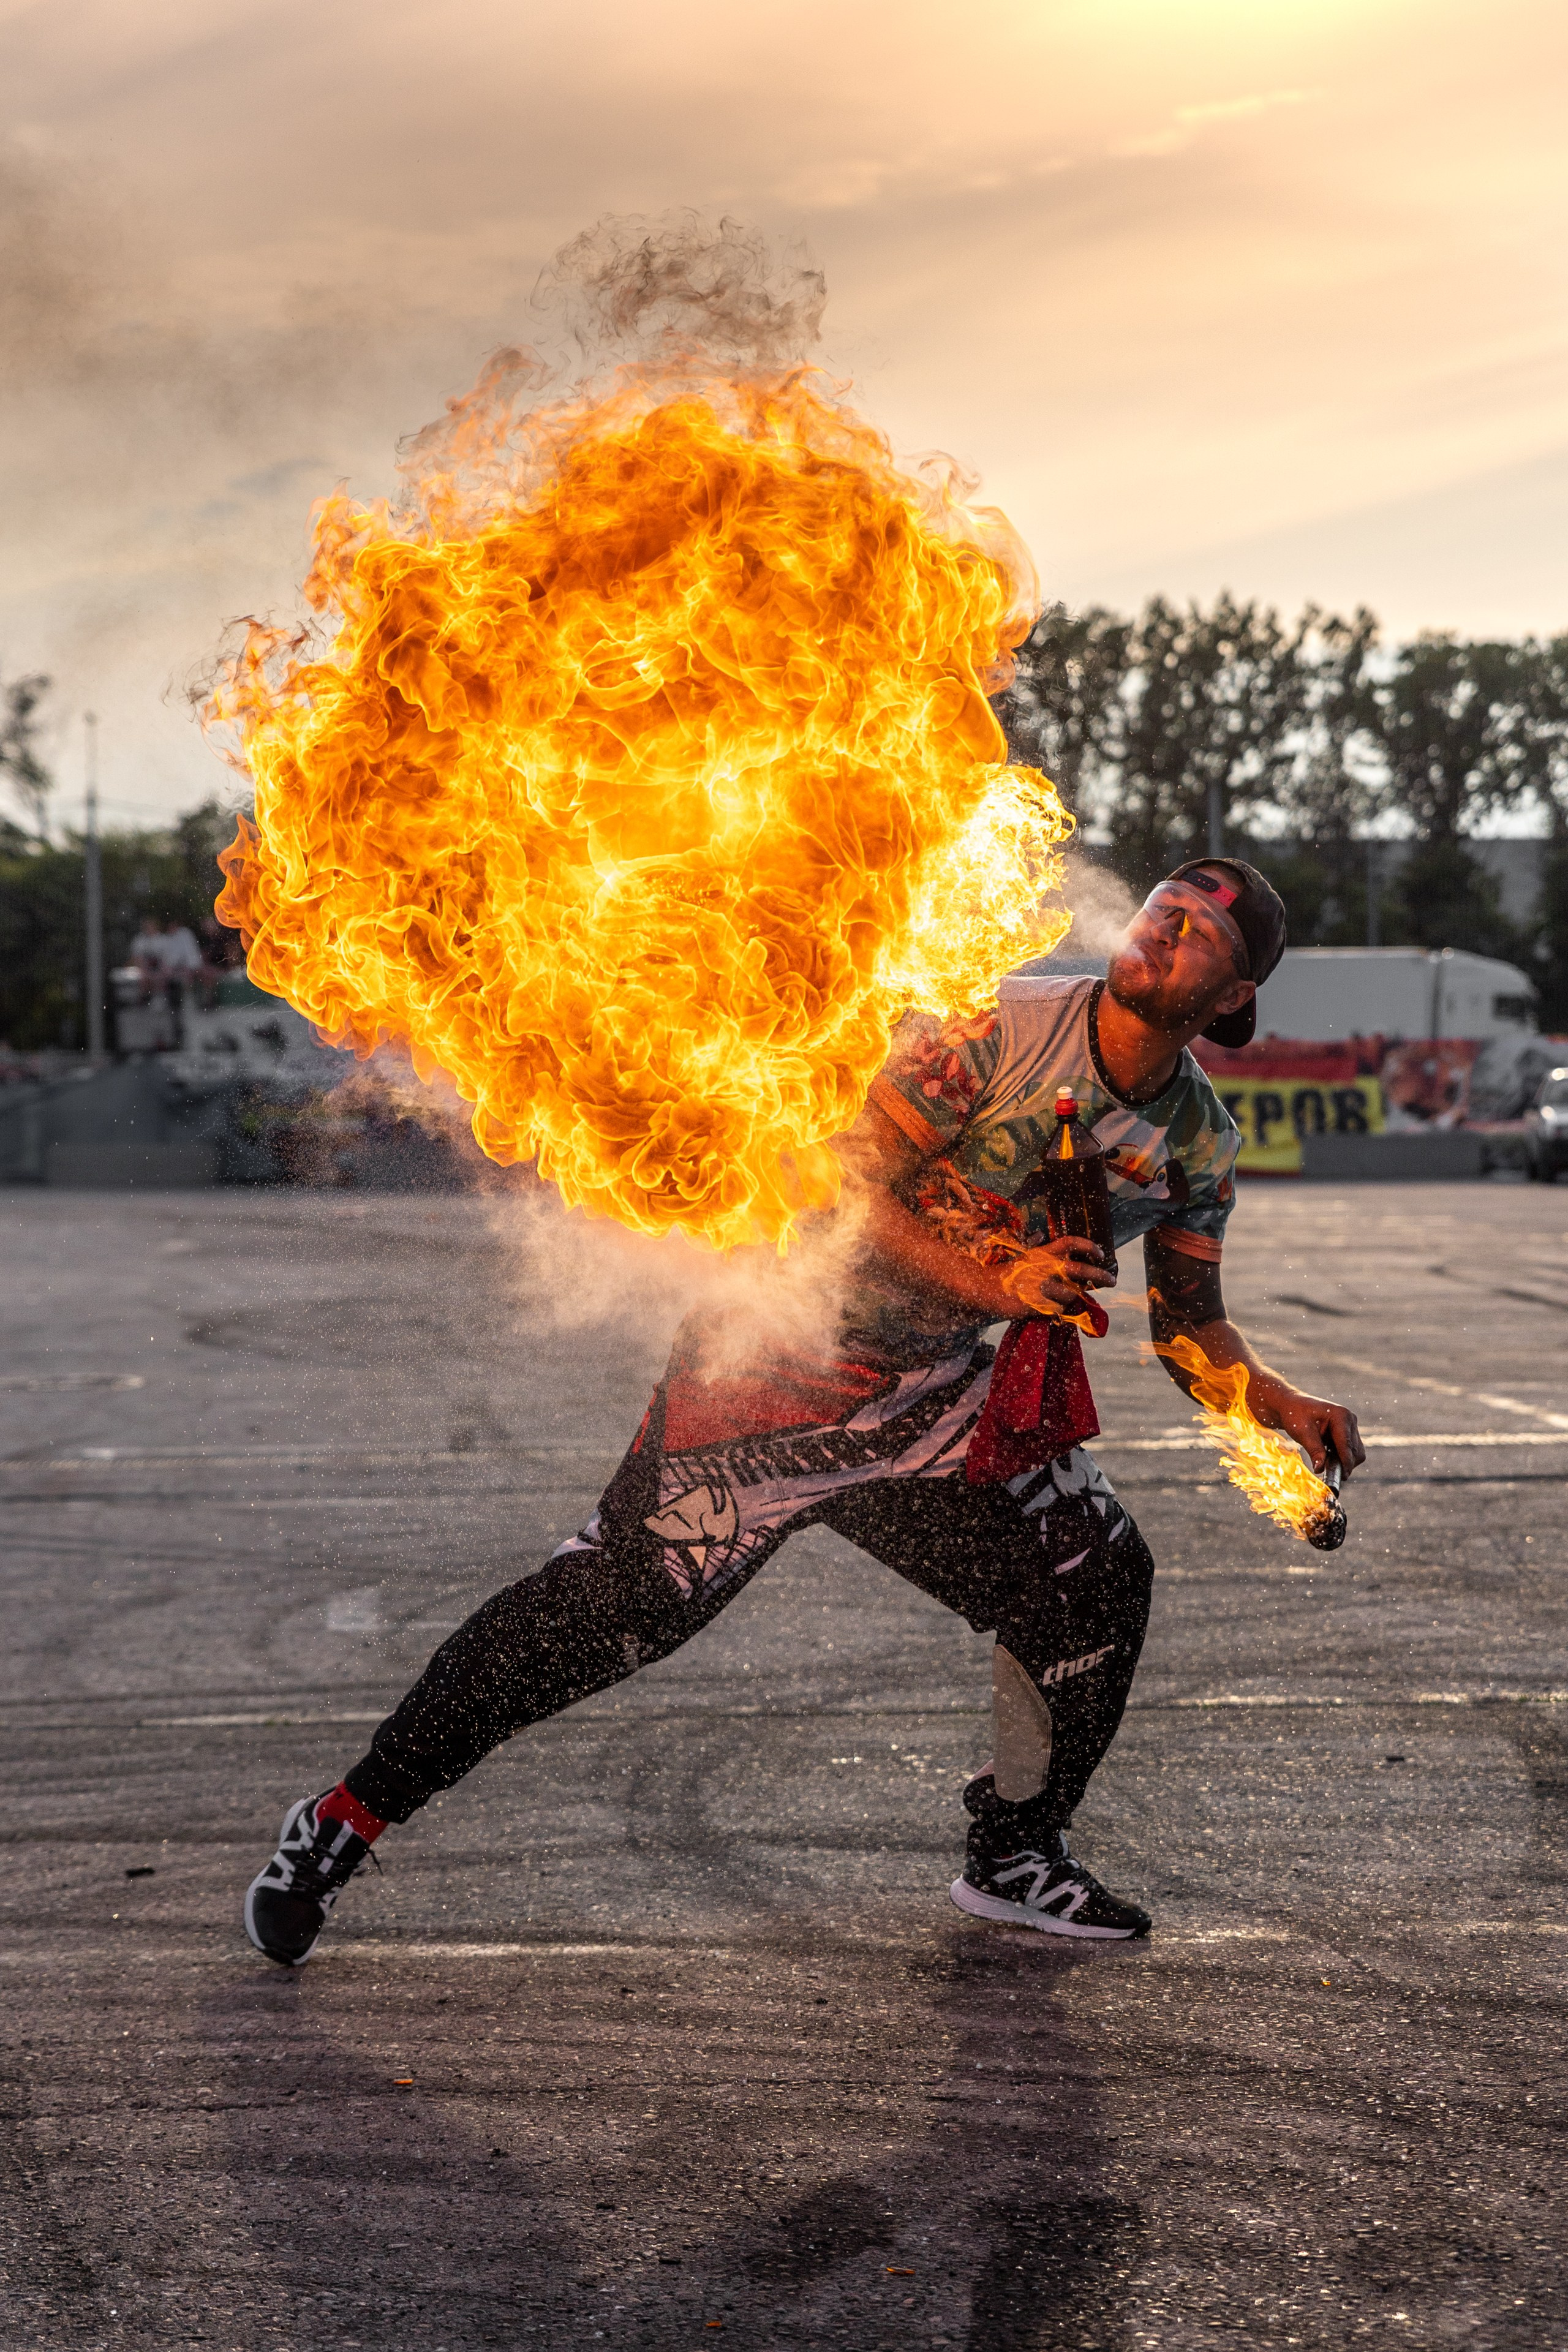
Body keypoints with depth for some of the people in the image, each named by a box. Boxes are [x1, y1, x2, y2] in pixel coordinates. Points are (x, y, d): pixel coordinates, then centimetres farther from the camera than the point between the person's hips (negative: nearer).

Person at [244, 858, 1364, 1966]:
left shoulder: (1199, 1144, 2)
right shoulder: (992, 1027, -17)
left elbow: (1189, 1318, 13)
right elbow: (850, 1184, -19)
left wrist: (1280, 1403, -3)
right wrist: (992, 1283, -28)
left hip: (934, 1394, 7)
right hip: (785, 1352, -6)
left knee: (1100, 1577, 1)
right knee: (612, 1602, -12)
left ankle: (1016, 1854, 24)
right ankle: (343, 1822, -1)